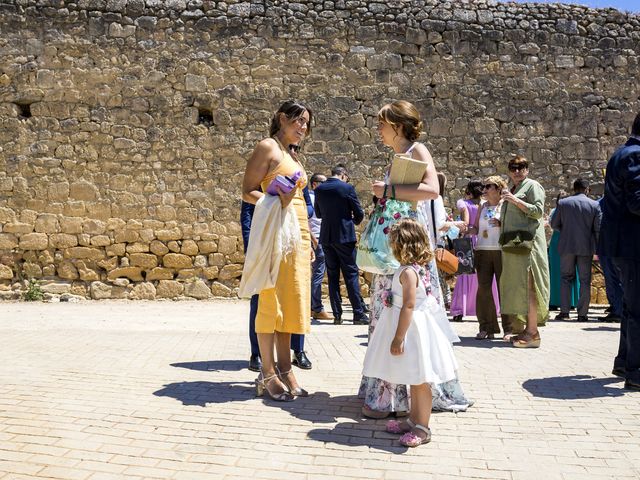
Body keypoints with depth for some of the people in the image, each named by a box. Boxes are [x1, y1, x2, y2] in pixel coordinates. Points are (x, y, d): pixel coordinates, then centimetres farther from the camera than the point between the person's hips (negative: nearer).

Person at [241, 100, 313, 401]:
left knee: (291, 301, 6)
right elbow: (248, 192, -8)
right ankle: (268, 376, 0)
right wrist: (277, 200, -26)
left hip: (298, 231, 8)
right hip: (275, 230, -8)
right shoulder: (267, 147, -2)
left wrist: (306, 240, 18)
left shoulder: (292, 155, 21)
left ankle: (284, 370, 11)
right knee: (272, 300, -6)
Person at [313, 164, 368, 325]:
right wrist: (354, 221, 18)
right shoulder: (347, 188, -7)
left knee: (332, 276, 8)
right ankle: (358, 314, 1)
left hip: (326, 237, 4)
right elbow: (359, 213, -3)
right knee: (351, 274, 1)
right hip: (344, 235, -4)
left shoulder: (319, 189, 4)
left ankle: (337, 315, 9)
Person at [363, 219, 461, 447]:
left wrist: (398, 338, -22)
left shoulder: (408, 272, -22)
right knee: (415, 380, 19)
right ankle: (413, 420, 31)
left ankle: (422, 428, 11)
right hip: (414, 328, 10)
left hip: (412, 330, -10)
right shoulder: (419, 268, 8)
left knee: (419, 381, 0)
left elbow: (408, 306, -25)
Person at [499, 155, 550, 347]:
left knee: (527, 285, -13)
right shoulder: (513, 189, 25)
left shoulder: (532, 186, 0)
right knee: (517, 287, 8)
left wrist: (515, 200, -17)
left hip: (527, 243, -9)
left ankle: (532, 333, -13)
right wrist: (500, 223, 17)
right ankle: (522, 330, 12)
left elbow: (538, 210, -13)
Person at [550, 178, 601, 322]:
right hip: (586, 247, 0)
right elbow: (598, 229, -2)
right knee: (585, 280, 6)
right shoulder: (595, 205, -2)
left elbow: (554, 224, 2)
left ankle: (564, 311, 3)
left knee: (566, 278, 9)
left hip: (567, 246, 1)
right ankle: (582, 313, 5)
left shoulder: (562, 203, -1)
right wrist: (597, 249, 6)